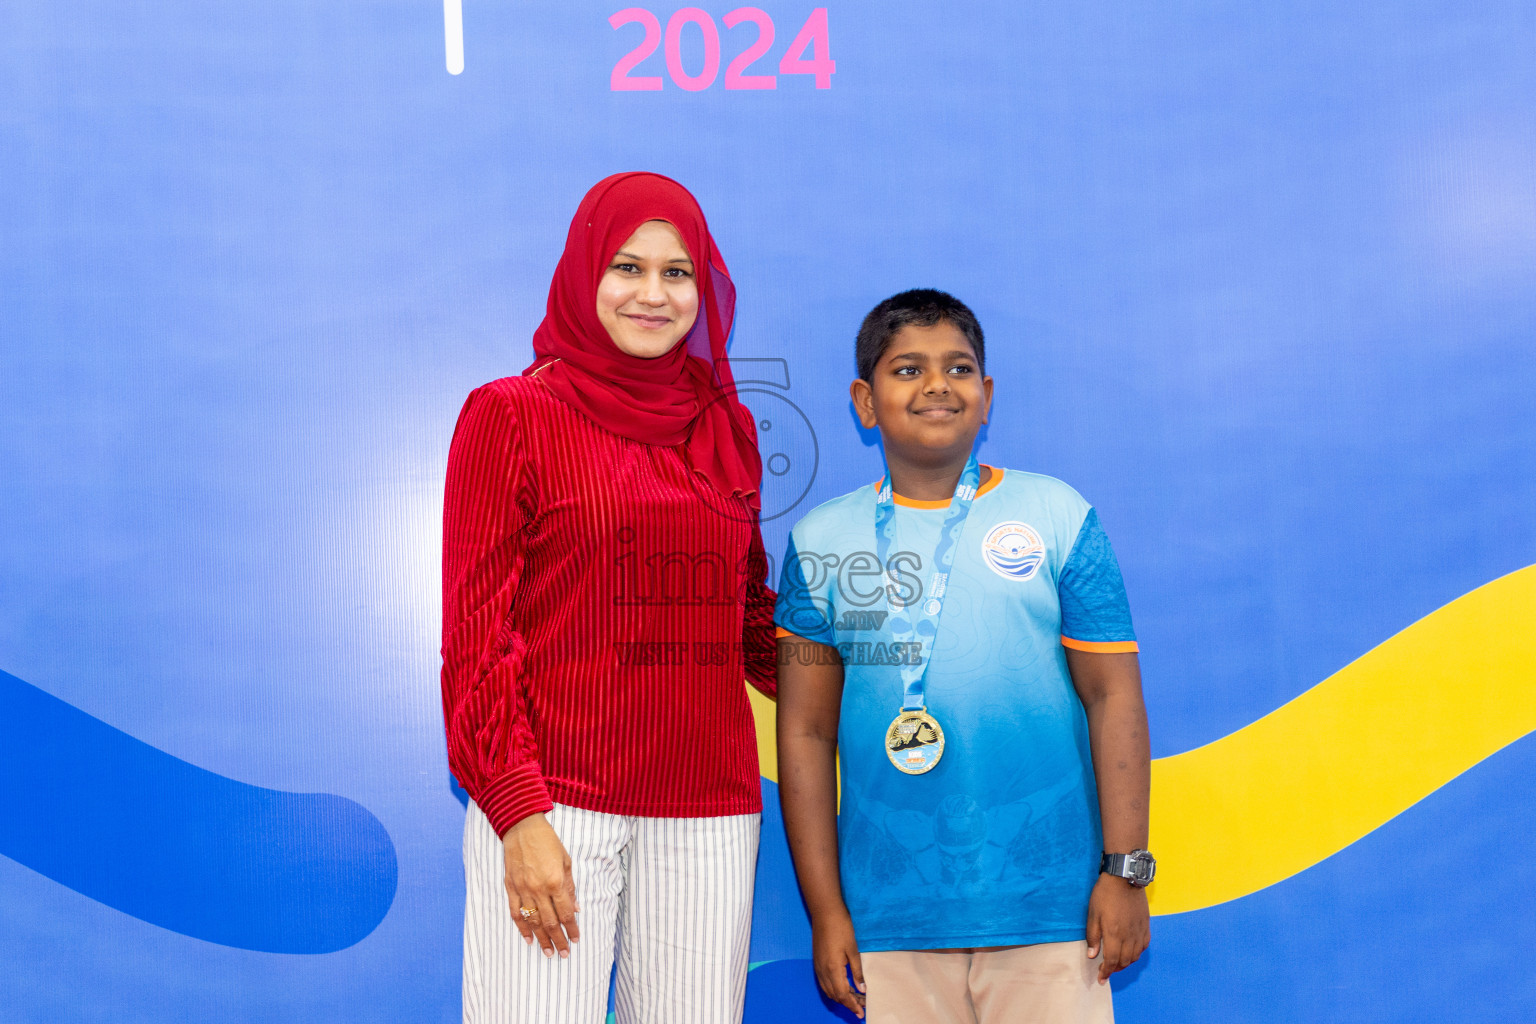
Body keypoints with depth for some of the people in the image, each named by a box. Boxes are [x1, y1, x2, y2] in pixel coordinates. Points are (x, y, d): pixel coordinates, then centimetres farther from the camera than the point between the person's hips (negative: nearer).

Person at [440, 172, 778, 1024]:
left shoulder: (726, 427, 13)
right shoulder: (510, 414, 1)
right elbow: (476, 633, -3)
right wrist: (518, 812, -12)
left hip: (709, 808, 4)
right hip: (551, 802, -4)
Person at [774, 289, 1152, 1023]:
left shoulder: (1058, 518, 3)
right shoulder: (822, 542, 5)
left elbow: (1113, 697, 2)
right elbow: (805, 731, 5)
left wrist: (1126, 871, -2)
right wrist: (825, 909, 3)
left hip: (1047, 908, -1)